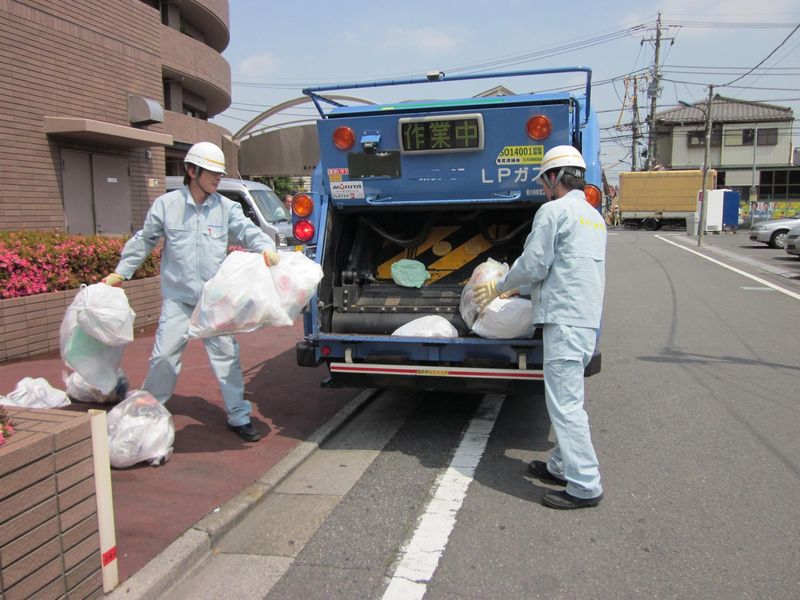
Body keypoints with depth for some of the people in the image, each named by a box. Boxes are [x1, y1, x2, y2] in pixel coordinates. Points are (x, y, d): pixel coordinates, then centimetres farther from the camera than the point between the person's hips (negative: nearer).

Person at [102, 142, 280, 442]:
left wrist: (266, 247, -32)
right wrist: (120, 273, 13)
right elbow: (143, 241, 9)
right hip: (178, 299, -1)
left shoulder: (227, 207, 1)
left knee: (227, 355, 3)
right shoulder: (166, 204, -1)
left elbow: (248, 231, -9)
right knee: (164, 356, 3)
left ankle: (238, 417, 15)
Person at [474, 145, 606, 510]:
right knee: (568, 398, 17)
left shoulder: (554, 211, -9)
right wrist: (518, 288, 30)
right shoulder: (595, 217, 21)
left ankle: (584, 486, -2)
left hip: (564, 319, -10)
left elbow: (532, 266, -12)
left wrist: (499, 287, 5)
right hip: (589, 319, 10)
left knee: (565, 402, -6)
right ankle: (562, 466, 27)